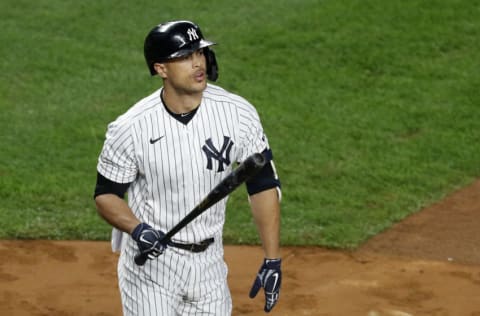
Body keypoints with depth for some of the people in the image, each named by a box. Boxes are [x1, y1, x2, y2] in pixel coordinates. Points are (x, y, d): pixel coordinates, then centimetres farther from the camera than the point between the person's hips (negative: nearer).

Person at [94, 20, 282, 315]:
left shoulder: (239, 114, -11)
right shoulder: (131, 128, -16)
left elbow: (264, 186, -3)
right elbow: (106, 194, -5)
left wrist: (272, 260, -6)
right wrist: (137, 229, -25)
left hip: (209, 262, 3)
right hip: (150, 258, -3)